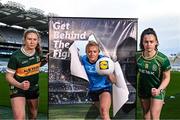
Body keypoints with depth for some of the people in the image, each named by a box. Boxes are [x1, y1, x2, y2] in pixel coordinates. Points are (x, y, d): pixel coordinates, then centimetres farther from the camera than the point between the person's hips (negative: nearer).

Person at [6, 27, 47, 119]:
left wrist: (45, 60, -7)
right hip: (18, 89, -5)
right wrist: (19, 85, -34)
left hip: (34, 88, 6)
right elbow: (8, 76, -16)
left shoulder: (38, 52, -7)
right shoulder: (16, 56, -23)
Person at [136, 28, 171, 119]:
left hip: (157, 90, -4)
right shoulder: (137, 56, -15)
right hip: (143, 89, 4)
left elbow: (166, 78, -13)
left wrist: (159, 90, -28)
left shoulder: (163, 59, -26)